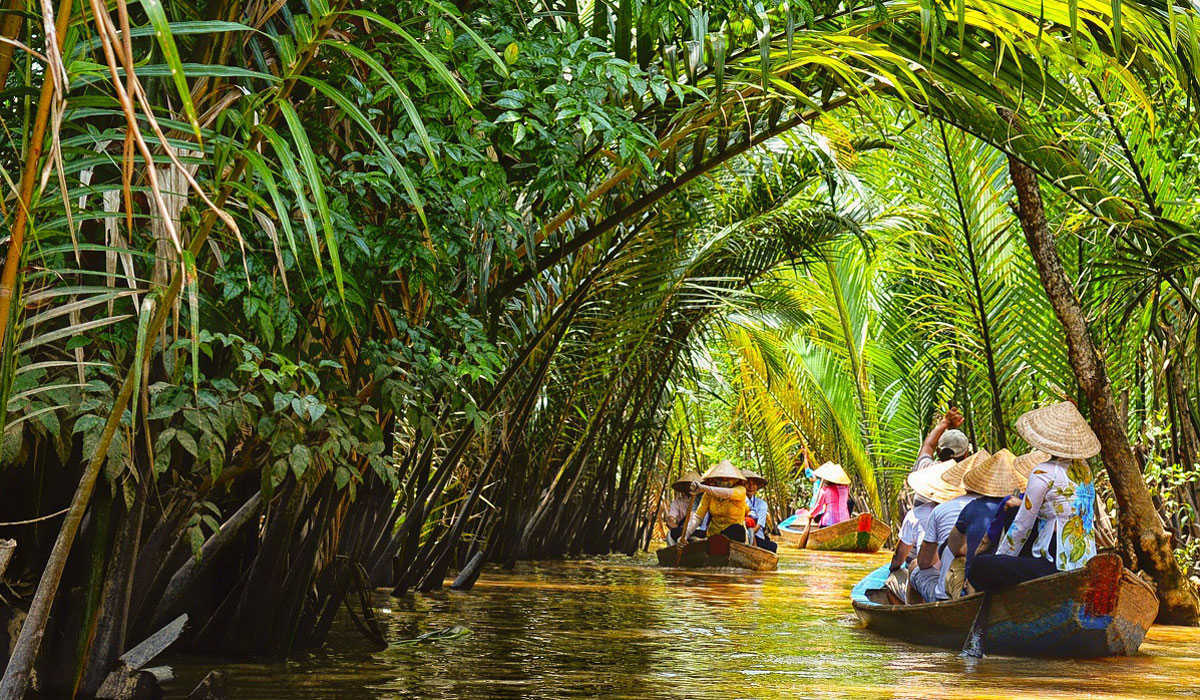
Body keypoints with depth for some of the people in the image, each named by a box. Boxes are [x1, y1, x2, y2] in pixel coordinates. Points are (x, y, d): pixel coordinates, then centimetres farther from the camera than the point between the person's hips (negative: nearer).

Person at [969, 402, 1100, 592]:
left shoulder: (1043, 473, -12)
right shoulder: (1084, 469, 11)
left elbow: (1021, 527, -6)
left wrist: (999, 557, 7)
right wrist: (1021, 502, 33)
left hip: (1057, 565, -9)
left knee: (979, 566, -9)